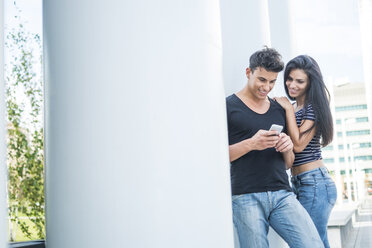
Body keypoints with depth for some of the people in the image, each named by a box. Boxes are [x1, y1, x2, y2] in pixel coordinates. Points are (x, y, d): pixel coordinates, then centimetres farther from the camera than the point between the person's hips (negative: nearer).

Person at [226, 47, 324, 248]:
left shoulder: (279, 109, 20)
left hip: (282, 194, 4)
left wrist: (287, 148, 2)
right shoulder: (229, 106, 4)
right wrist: (250, 144, -14)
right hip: (246, 198, -4)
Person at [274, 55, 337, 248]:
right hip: (299, 183, 9)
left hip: (314, 182, -9)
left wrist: (289, 109, -10)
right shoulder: (293, 108, 17)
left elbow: (299, 144, -17)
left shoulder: (313, 107, -8)